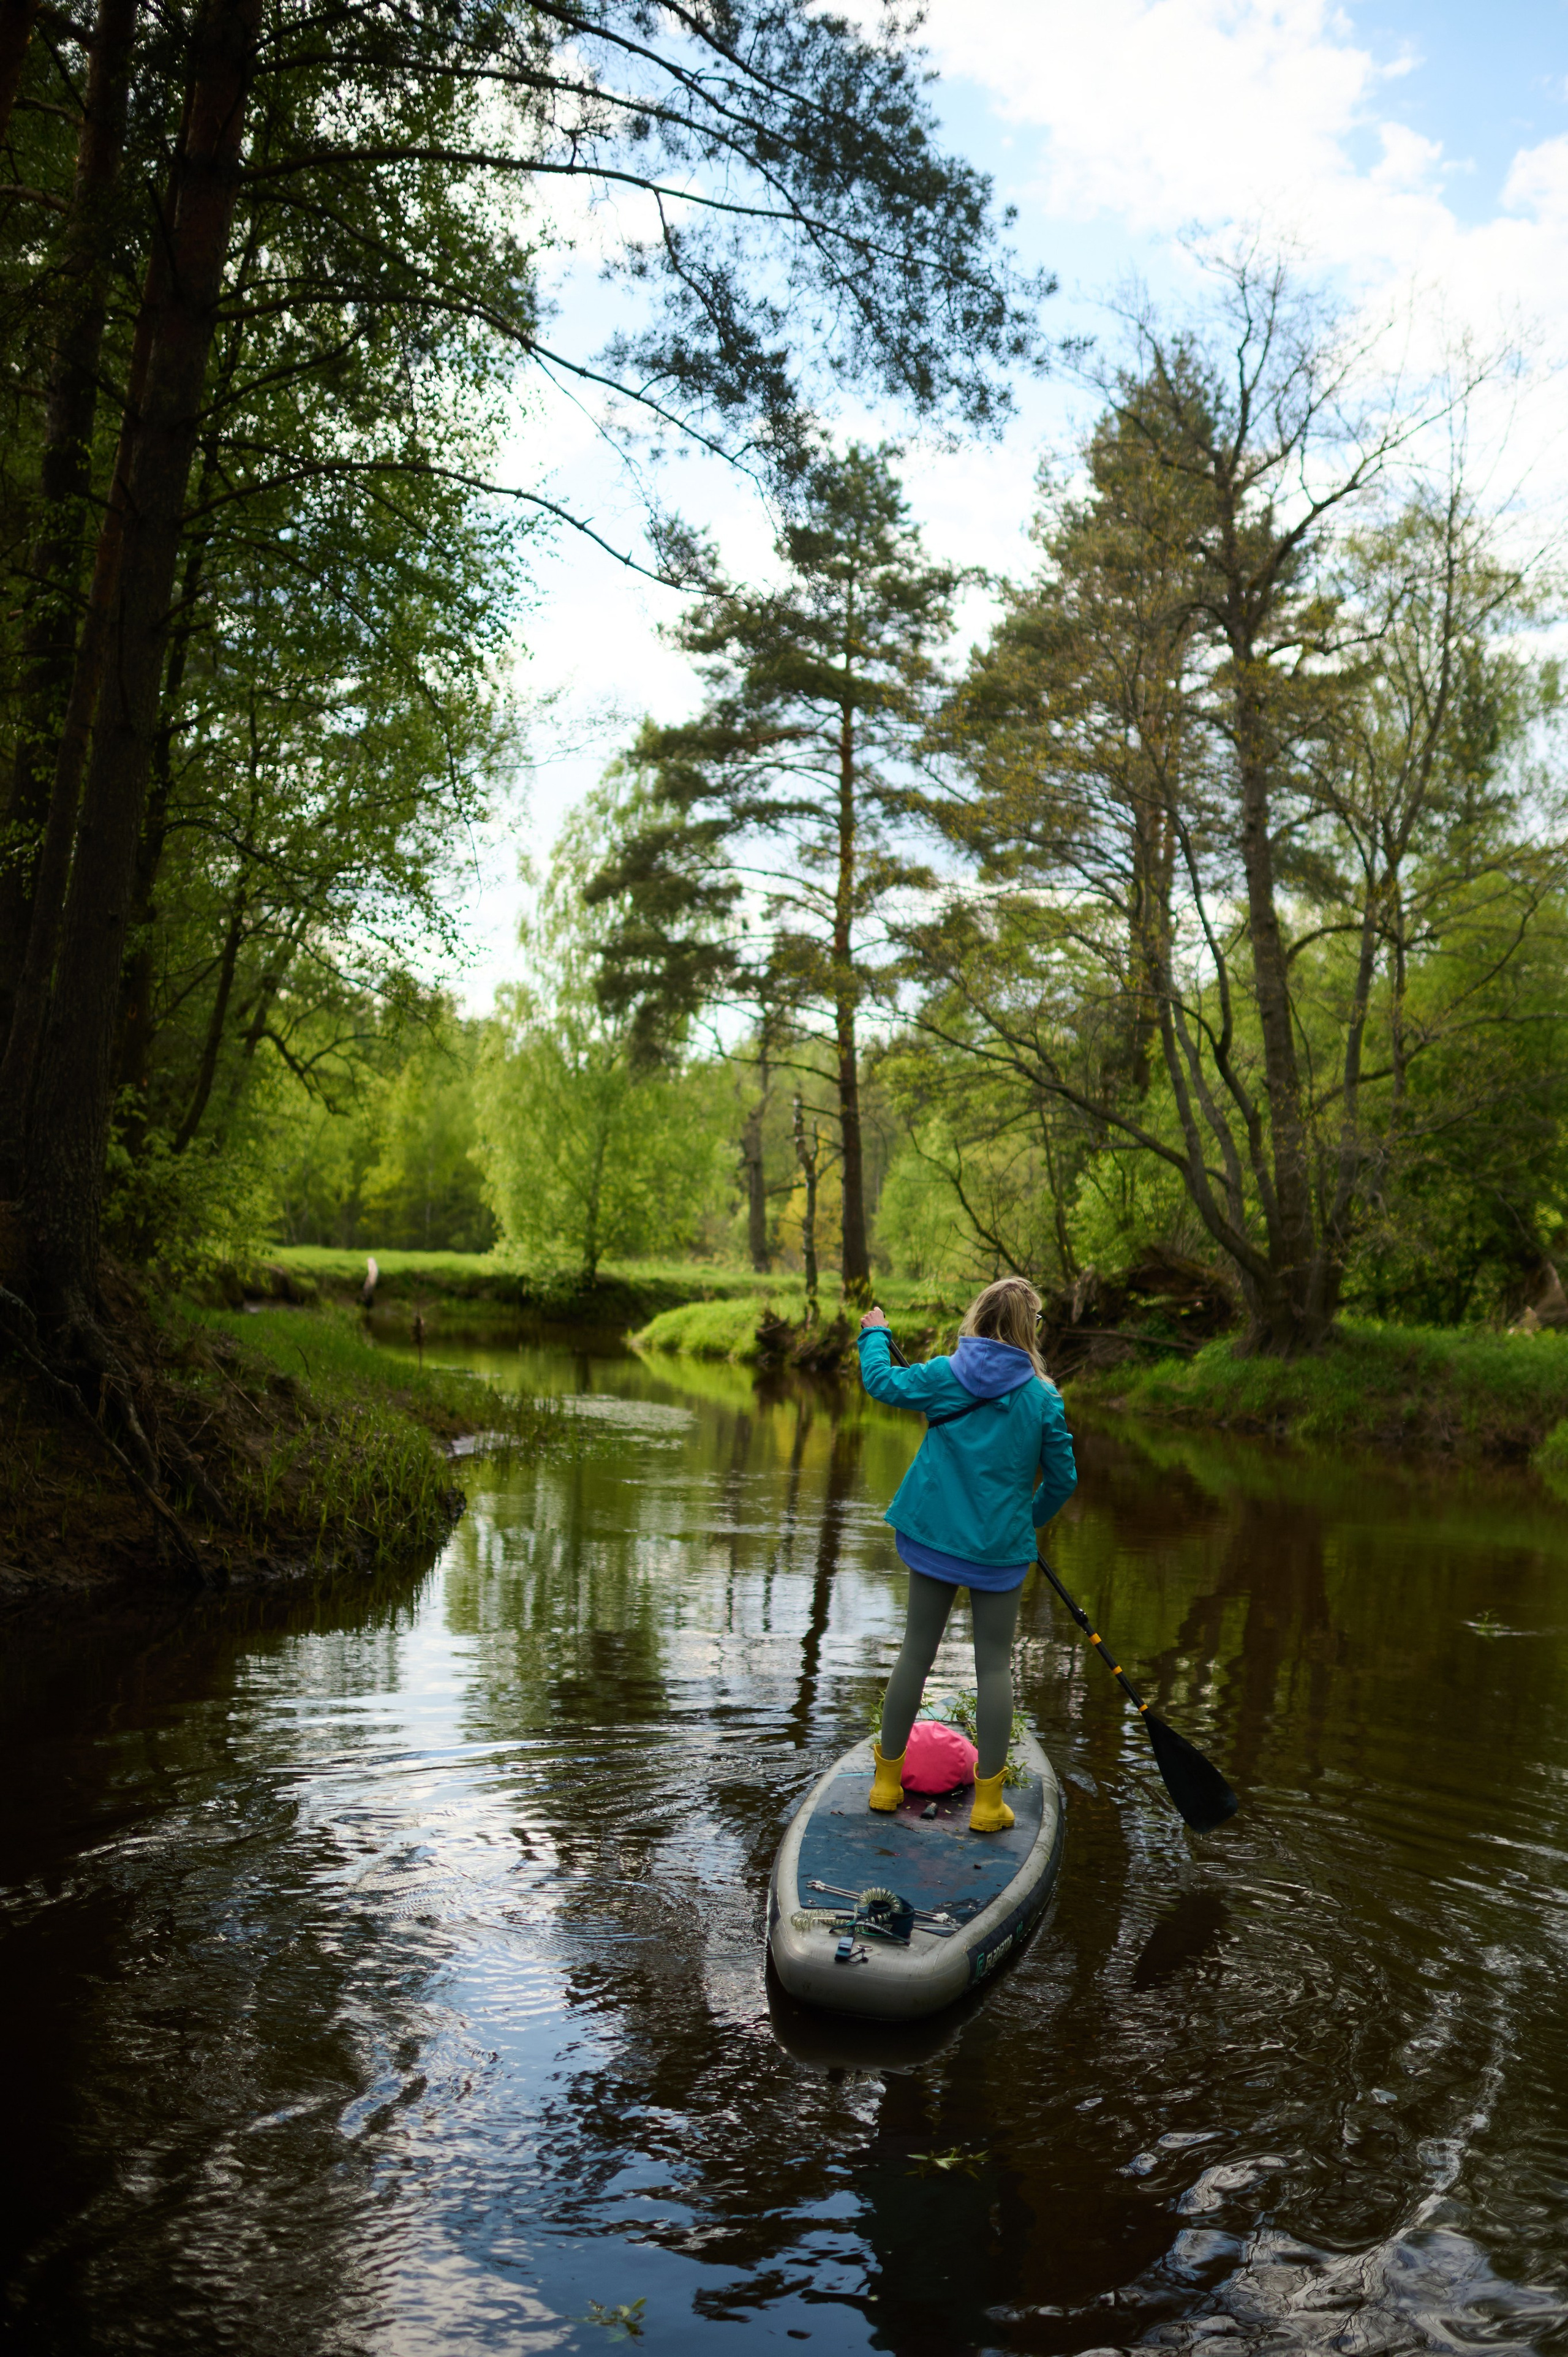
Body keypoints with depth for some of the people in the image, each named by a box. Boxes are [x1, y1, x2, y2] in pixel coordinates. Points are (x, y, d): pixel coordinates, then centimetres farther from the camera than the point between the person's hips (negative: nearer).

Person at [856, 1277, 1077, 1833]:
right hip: (1001, 1546, -2)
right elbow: (1063, 1478, -1)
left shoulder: (944, 1375, -6)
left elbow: (881, 1381, 8)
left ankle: (887, 1779, 24)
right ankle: (988, 1802, 11)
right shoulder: (1043, 1397, -8)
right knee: (994, 1665, 7)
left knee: (916, 1653, 13)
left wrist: (875, 1336, 26)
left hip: (934, 1537, 2)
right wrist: (1032, 1517, 18)